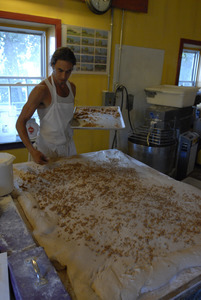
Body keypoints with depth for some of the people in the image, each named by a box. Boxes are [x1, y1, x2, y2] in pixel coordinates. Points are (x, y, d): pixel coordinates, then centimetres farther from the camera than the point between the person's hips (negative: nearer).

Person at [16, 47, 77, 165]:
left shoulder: (72, 87, 5)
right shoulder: (42, 89, -17)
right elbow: (20, 123, -17)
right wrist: (32, 151, -28)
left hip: (69, 145, 6)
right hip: (48, 148, -6)